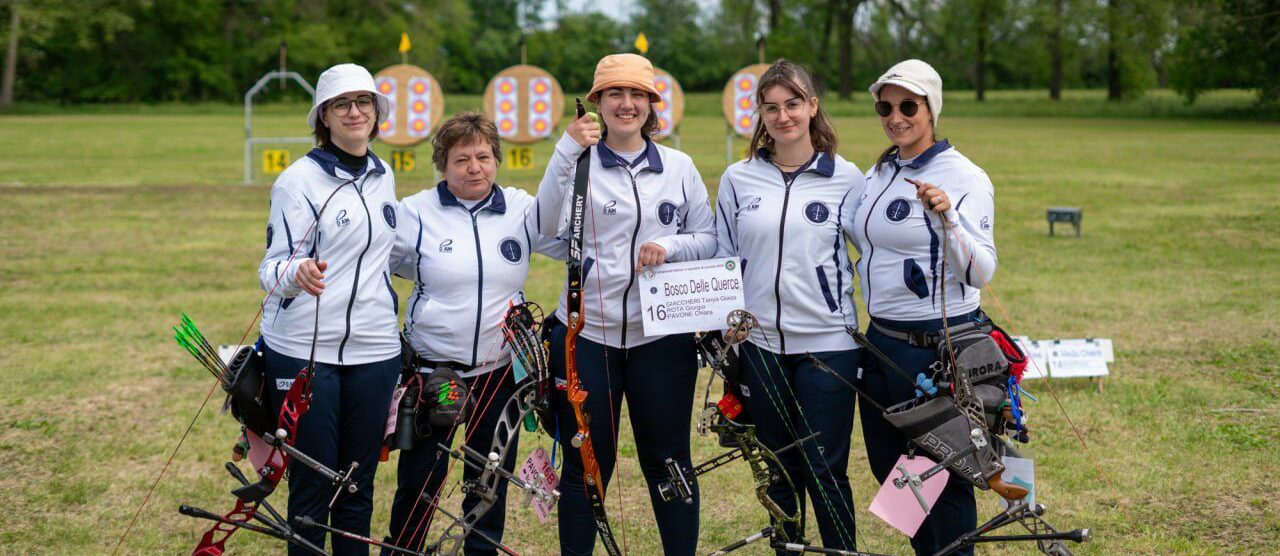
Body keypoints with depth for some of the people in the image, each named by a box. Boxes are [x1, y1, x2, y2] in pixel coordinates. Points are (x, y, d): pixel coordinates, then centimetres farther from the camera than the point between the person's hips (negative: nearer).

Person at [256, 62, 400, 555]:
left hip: (373, 348, 5)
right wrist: (296, 274, -33)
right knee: (312, 486, -1)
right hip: (304, 350, -5)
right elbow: (273, 267, -10)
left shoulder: (383, 176, 11)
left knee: (358, 485, 9)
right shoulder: (299, 179, -6)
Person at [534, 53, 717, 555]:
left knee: (669, 460, 8)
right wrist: (566, 152, -23)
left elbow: (709, 239, 9)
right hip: (587, 333, -1)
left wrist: (670, 246, -12)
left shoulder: (678, 166, 7)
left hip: (661, 335, 1)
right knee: (587, 462, 7)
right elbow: (547, 228, -15)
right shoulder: (579, 161, 1)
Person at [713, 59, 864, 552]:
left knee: (825, 470, -3)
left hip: (828, 342, -2)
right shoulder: (737, 180, 6)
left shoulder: (846, 178, 1)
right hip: (760, 342, 2)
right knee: (780, 469, 11)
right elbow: (723, 260, 13)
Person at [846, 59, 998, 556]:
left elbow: (981, 273, -20)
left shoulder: (965, 177, -12)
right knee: (888, 464, 18)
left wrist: (947, 218, -33)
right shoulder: (878, 174, 9)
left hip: (939, 345, -8)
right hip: (881, 340, 8)